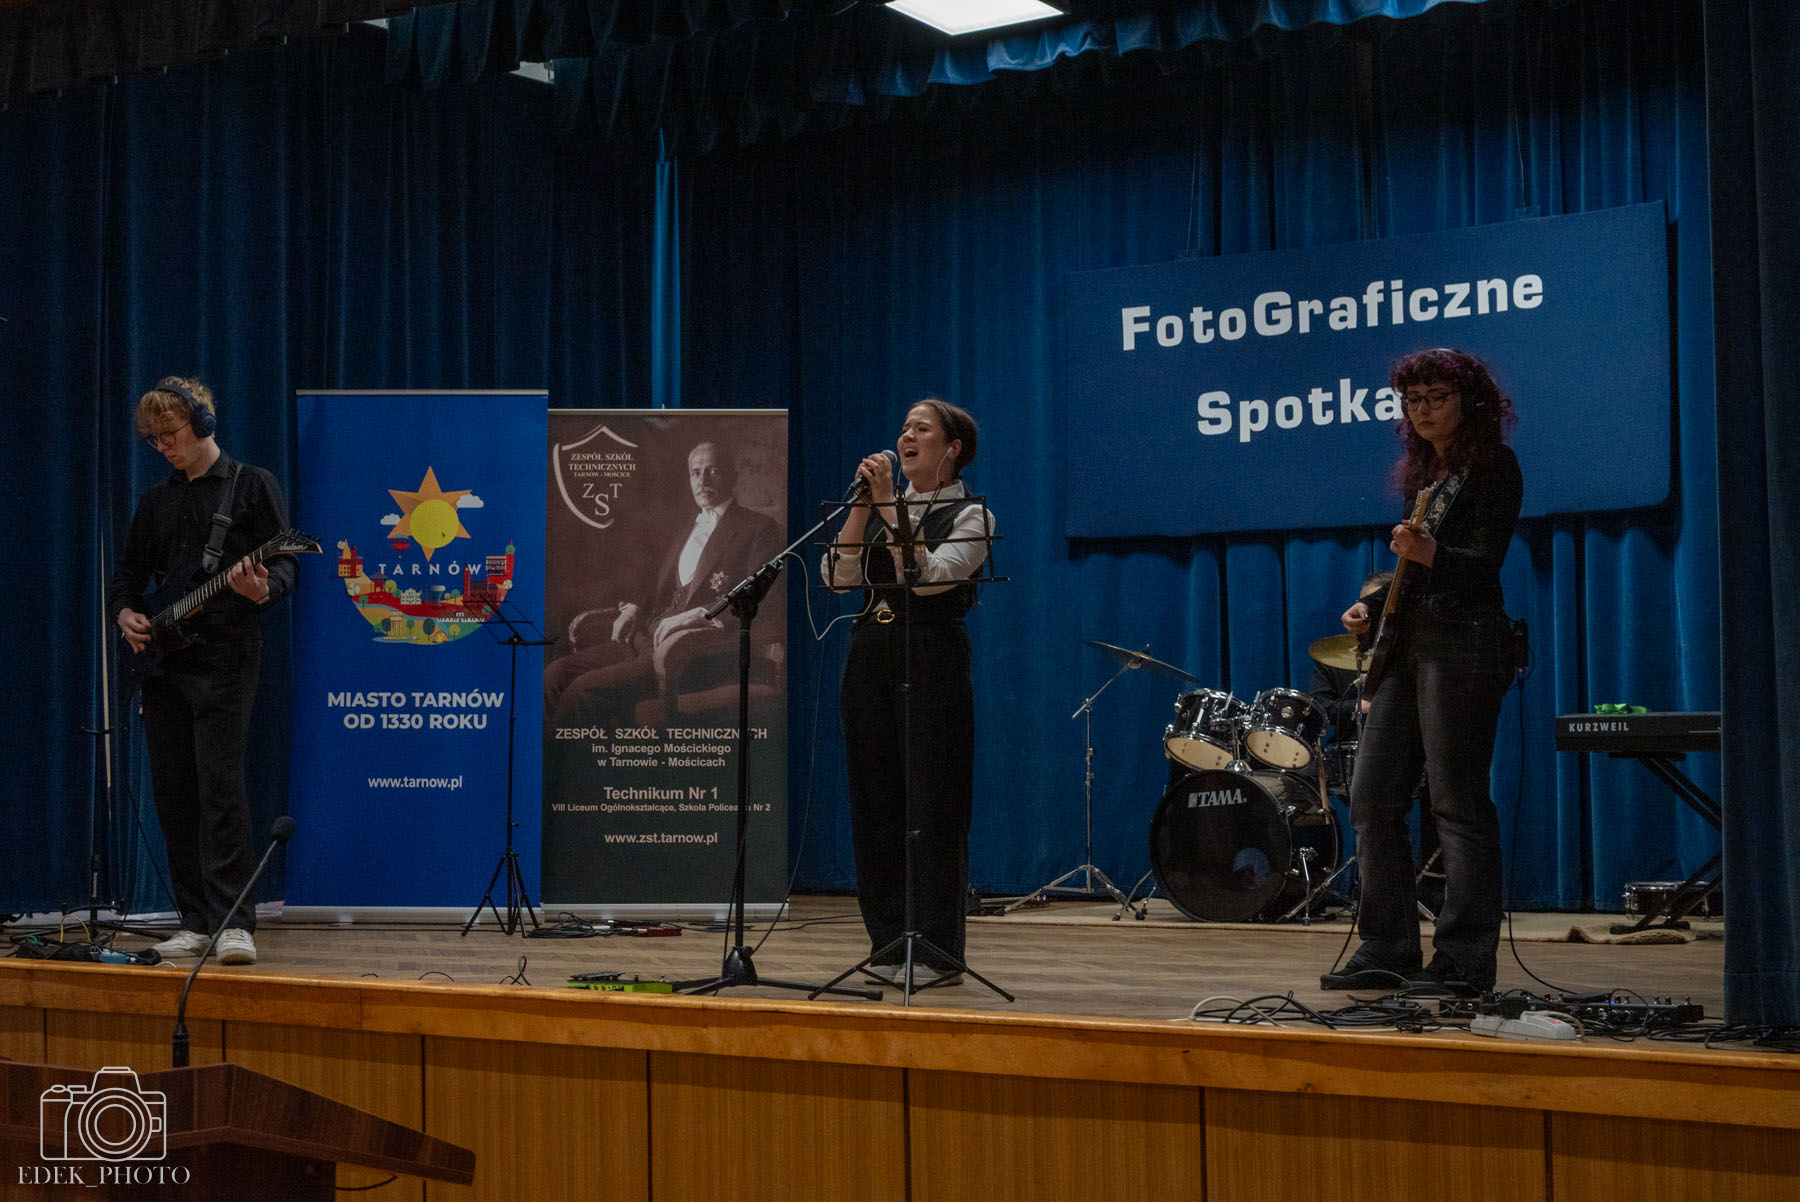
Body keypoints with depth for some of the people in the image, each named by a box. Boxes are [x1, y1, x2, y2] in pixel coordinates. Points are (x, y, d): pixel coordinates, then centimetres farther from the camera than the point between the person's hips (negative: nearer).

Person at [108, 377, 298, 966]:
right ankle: (196, 921, 12)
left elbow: (286, 565, -4)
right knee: (173, 795, 5)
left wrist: (262, 588, -26)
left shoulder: (251, 485, 2)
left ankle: (234, 922, -14)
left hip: (223, 658, -6)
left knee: (220, 786, -14)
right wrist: (126, 613, 3)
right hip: (161, 663, 6)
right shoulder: (156, 501, 19)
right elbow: (128, 573, 24)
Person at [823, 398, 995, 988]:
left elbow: (927, 576, -19)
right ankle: (890, 944, 16)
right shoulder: (881, 507, 14)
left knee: (933, 804, -5)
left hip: (932, 661, -6)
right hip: (870, 658, 6)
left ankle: (938, 951, 2)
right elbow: (838, 575, 1)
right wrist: (864, 504, -6)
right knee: (876, 800, 7)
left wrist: (890, 504, -19)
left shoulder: (970, 515, -2)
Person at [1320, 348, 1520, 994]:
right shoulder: (1421, 471, 19)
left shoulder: (1494, 466, -5)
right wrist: (1373, 607, 8)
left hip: (1461, 643, -9)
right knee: (1372, 797, 5)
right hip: (1403, 642, 9)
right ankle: (1389, 951, 12)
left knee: (1459, 804, -7)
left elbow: (1485, 566, -15)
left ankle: (1464, 960, -2)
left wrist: (1430, 555, -33)